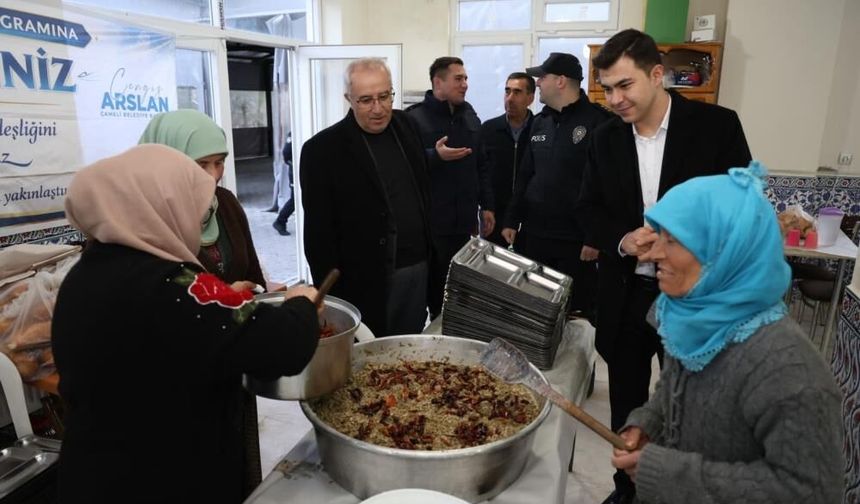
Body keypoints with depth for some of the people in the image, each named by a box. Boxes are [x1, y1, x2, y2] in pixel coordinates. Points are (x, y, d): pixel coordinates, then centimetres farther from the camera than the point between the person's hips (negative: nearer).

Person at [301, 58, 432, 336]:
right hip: (367, 281, -5)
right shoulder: (323, 149, -12)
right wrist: (332, 295, -13)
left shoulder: (405, 125, 6)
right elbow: (318, 233, -12)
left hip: (418, 269, 5)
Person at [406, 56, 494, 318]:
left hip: (464, 221, 6)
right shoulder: (415, 118, -7)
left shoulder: (469, 117, 14)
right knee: (434, 291, 1)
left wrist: (486, 206, 13)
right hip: (430, 223, -5)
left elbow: (481, 166, 17)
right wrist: (435, 156, -25)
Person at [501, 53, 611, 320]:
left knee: (576, 314, 6)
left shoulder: (597, 121, -10)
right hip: (535, 235, 6)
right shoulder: (540, 122, 12)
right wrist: (512, 220, 12)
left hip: (576, 240, -6)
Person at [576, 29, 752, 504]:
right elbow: (588, 210, 6)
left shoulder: (717, 125, -8)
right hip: (625, 294, 3)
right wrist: (622, 240, -14)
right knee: (626, 405, 16)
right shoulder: (605, 137, 2)